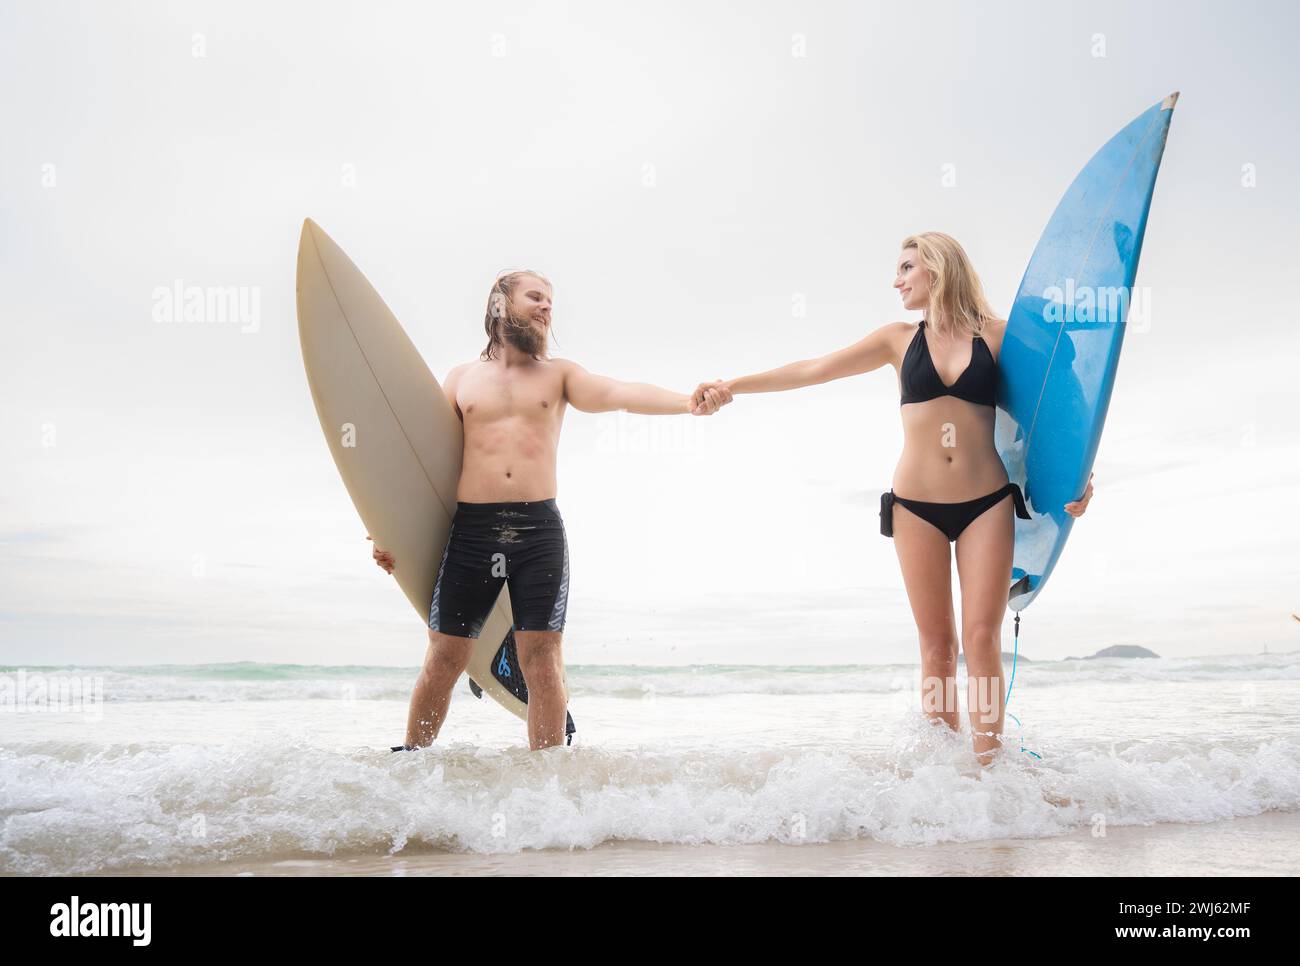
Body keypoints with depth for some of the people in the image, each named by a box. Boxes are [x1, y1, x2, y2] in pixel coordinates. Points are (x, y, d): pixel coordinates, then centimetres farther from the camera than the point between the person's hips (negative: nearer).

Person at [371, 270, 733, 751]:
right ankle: (409, 759, 21)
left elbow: (620, 392, -7)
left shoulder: (558, 373, 11)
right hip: (470, 528, 1)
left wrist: (687, 401, -25)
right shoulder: (461, 378, 13)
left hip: (540, 530, 0)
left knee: (543, 662, -2)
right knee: (443, 659, 3)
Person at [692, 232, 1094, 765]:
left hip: (988, 503, -1)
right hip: (916, 506, 1)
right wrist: (735, 384, 5)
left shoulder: (997, 336, 3)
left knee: (982, 638, -5)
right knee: (936, 643, 3)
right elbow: (814, 370, 7)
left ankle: (987, 766, -1)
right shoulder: (900, 339, 8)